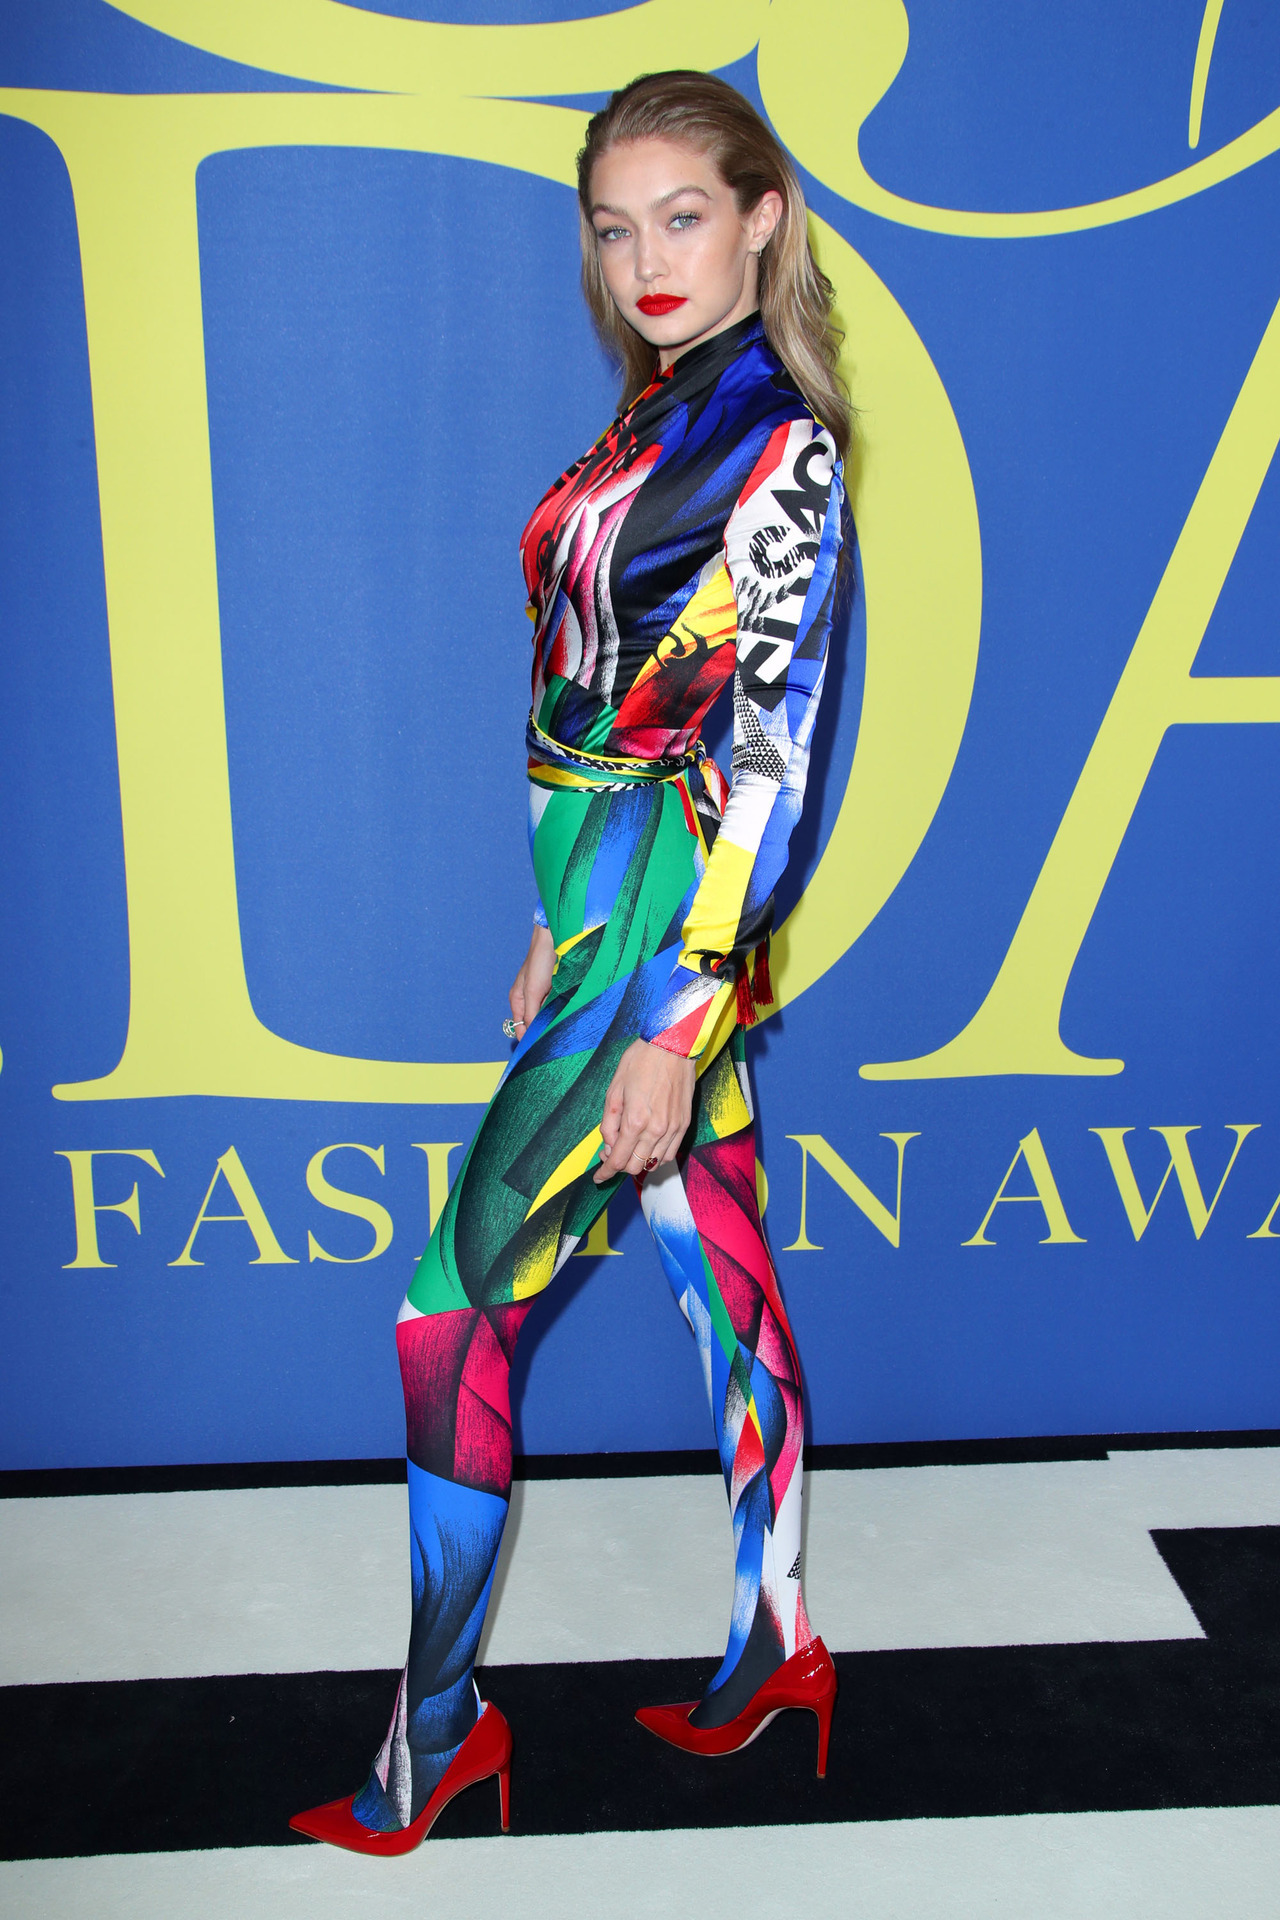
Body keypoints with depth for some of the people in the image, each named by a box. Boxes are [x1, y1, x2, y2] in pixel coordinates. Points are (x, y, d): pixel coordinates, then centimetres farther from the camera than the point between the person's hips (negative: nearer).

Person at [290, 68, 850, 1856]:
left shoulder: (782, 447, -13)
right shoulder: (658, 416, 13)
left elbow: (771, 761, -18)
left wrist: (670, 1026, -20)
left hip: (670, 935, -9)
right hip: (620, 920, 9)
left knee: (453, 1314, -2)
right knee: (721, 1276, 16)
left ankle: (436, 1725, 15)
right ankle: (773, 1645, 33)